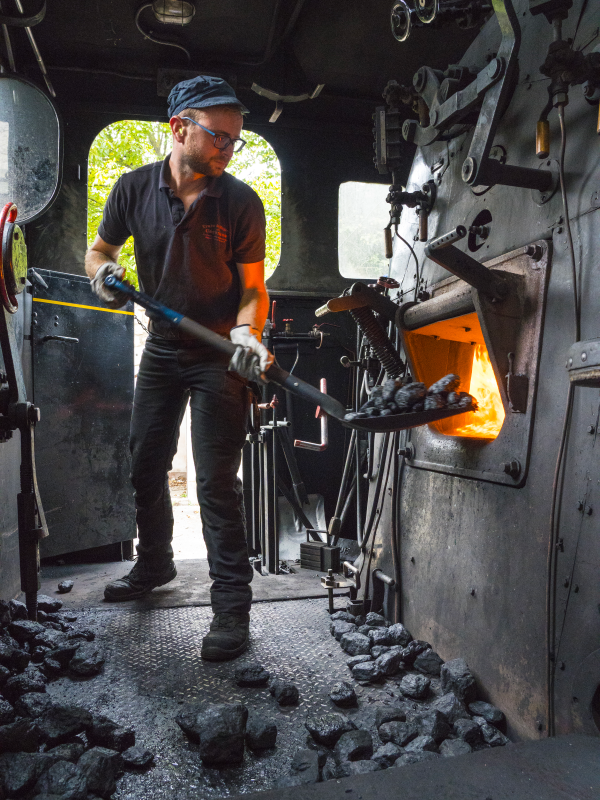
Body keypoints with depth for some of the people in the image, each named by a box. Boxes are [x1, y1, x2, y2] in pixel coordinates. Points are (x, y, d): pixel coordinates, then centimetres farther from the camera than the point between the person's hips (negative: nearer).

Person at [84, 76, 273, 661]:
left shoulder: (241, 202, -8)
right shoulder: (134, 189, -1)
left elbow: (253, 288, -7)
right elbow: (98, 249, 11)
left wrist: (246, 334, -26)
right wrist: (103, 272, -12)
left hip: (220, 356, -4)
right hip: (161, 349, 5)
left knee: (216, 482, -8)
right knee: (145, 466, 14)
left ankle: (232, 606, 3)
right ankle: (154, 565, 38)